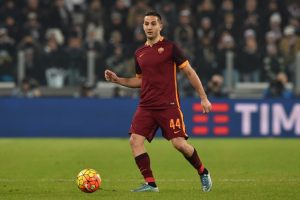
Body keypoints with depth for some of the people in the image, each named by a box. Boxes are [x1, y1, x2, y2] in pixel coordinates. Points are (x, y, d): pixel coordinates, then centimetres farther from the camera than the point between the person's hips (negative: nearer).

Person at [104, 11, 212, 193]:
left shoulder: (169, 47, -2)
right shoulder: (139, 53, 13)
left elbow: (189, 72, 0)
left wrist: (204, 97, -3)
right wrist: (117, 79, 12)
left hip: (168, 105, -5)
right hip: (146, 106, 5)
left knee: (179, 143, -12)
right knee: (135, 140, -11)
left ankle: (203, 173, 13)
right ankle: (150, 184, -5)